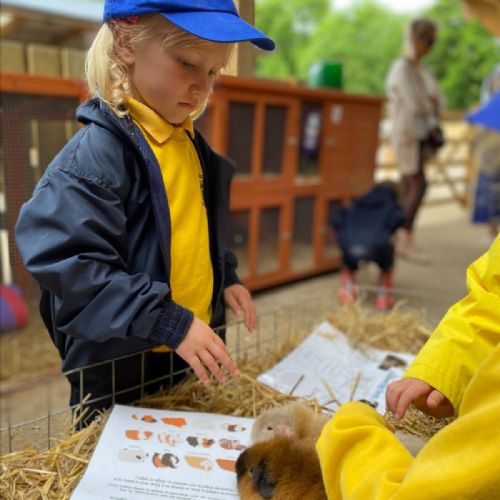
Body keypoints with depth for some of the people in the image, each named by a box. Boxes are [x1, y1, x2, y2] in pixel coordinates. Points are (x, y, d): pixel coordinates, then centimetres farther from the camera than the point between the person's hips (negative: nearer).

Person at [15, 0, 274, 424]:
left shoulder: (191, 146, 5)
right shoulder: (98, 152, -22)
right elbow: (69, 265, -28)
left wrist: (226, 278, 6)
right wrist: (171, 323, -28)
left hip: (189, 355, 7)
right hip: (117, 367, -7)